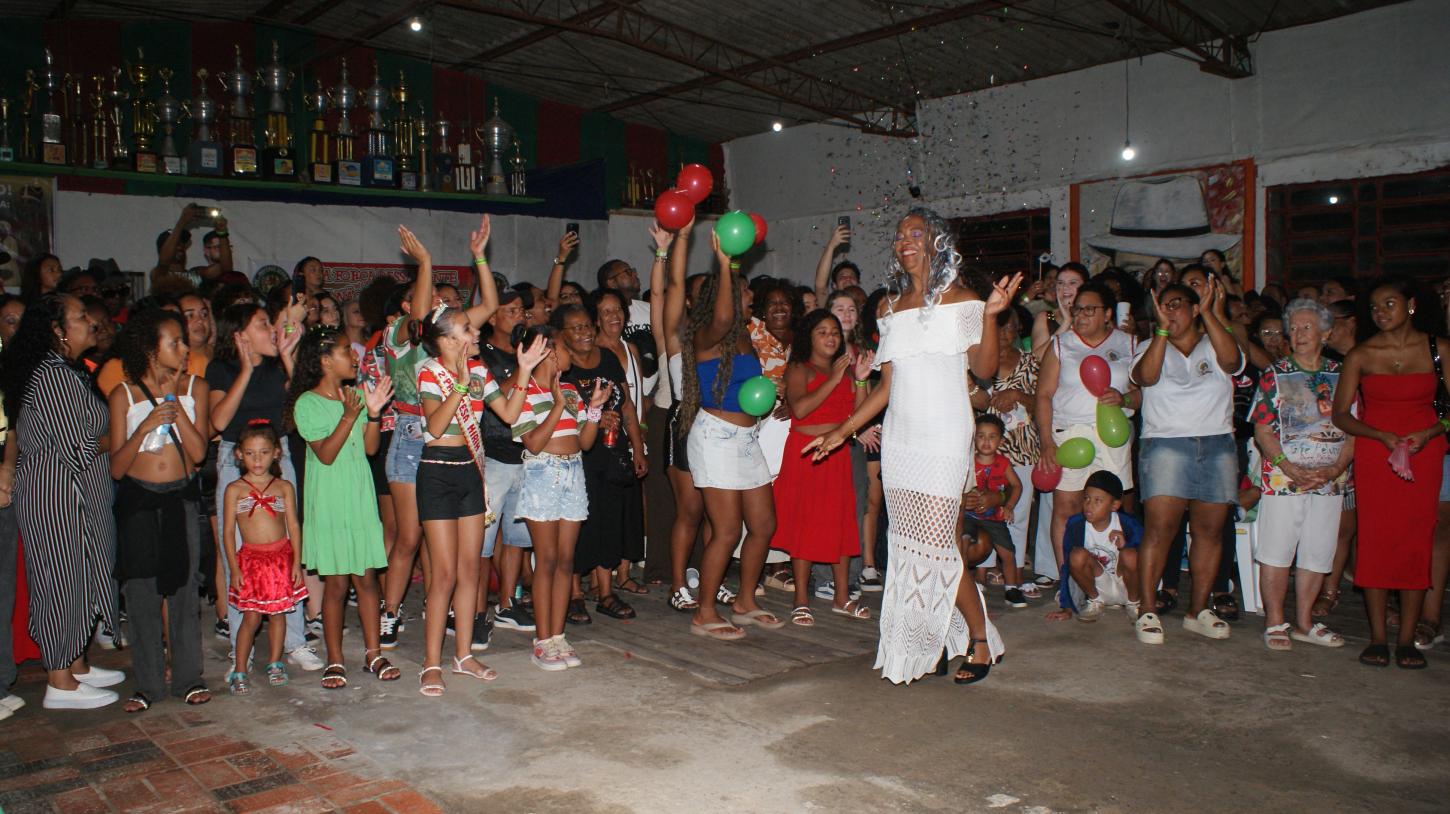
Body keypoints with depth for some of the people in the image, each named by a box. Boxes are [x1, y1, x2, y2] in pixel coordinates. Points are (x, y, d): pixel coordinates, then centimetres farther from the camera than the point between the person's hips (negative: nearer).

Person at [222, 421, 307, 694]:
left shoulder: (284, 487, 4)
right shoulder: (234, 490, 1)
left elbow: (294, 527, 5)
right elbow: (228, 531, 0)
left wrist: (297, 562, 0)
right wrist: (234, 568, -5)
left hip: (282, 556, 2)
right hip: (251, 558, -2)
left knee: (278, 613, 8)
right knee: (251, 617, -3)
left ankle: (274, 663, 23)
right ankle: (239, 670, 8)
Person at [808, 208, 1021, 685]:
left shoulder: (960, 300, 1)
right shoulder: (893, 308, 16)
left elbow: (984, 370, -9)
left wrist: (989, 317, -22)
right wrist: (843, 431, 13)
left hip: (944, 437, -5)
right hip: (900, 439, 6)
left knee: (935, 544, -9)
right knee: (908, 546, 4)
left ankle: (981, 641, 10)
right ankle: (929, 644, 15)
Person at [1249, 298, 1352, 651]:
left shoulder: (1342, 376, 9)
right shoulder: (1275, 375, 2)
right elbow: (1262, 430, -3)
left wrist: (1335, 468, -8)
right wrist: (1289, 467, -15)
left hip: (1329, 481, 3)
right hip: (1282, 478, -3)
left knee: (1318, 553, 9)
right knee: (1276, 551, -2)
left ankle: (1304, 623, 21)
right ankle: (1275, 623, 7)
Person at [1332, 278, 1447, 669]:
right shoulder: (1360, 355, 2)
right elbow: (1340, 414, 3)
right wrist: (1384, 436, -10)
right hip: (1374, 453, 0)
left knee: (1417, 540, -2)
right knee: (1375, 539, -3)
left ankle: (1407, 639, 5)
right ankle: (1377, 637, 4)